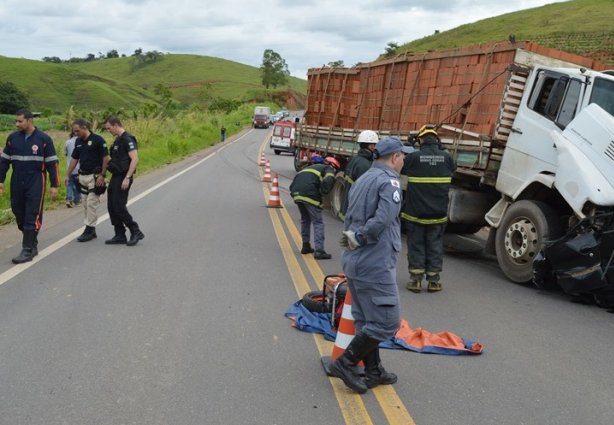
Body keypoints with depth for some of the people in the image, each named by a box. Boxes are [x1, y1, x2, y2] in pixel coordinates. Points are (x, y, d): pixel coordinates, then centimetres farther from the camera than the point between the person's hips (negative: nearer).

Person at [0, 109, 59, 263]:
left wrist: (54, 185, -6)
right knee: (19, 215, 8)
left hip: (36, 184, -4)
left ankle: (27, 250, -2)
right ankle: (33, 243, 22)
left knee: (32, 217, -6)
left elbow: (52, 163, -3)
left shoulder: (44, 139, -5)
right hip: (17, 184, 4)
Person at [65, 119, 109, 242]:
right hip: (82, 176, 7)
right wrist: (68, 175, 12)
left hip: (95, 176, -7)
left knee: (91, 203, -8)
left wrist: (102, 175, -16)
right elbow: (74, 159, 16)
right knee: (85, 203, 9)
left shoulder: (97, 140, -11)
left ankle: (90, 229, -2)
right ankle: (90, 230, 16)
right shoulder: (78, 142, 10)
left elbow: (105, 158, -12)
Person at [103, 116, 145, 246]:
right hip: (115, 177, 10)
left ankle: (136, 232, 0)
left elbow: (135, 159, -22)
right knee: (112, 206, 9)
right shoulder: (118, 140, 17)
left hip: (123, 178, -10)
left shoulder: (127, 139, -14)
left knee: (119, 207, -11)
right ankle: (120, 236, 14)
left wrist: (127, 178, -25)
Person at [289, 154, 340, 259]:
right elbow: (328, 181, -10)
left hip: (296, 193, 7)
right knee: (318, 222, 0)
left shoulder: (310, 167, 35)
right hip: (309, 194, -7)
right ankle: (319, 251, -6)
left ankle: (306, 246, 32)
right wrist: (323, 192, 0)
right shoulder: (329, 169, 15)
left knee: (305, 219, 25)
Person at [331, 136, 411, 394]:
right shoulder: (389, 181, -12)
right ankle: (346, 363, 2)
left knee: (366, 320, 16)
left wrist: (352, 237, 12)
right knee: (386, 321, -1)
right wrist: (358, 239, -13)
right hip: (375, 263, -10)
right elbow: (382, 220, -24)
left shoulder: (362, 180, 17)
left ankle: (373, 371, 26)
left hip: (353, 261, 10)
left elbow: (348, 220, 18)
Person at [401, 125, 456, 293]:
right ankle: (433, 280, 14)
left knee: (416, 244, 9)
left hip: (415, 211, -2)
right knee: (435, 245, 11)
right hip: (438, 213, 2)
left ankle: (416, 279, 9)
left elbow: (401, 168, 4)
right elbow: (453, 168, 17)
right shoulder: (446, 157, -4)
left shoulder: (413, 157, -13)